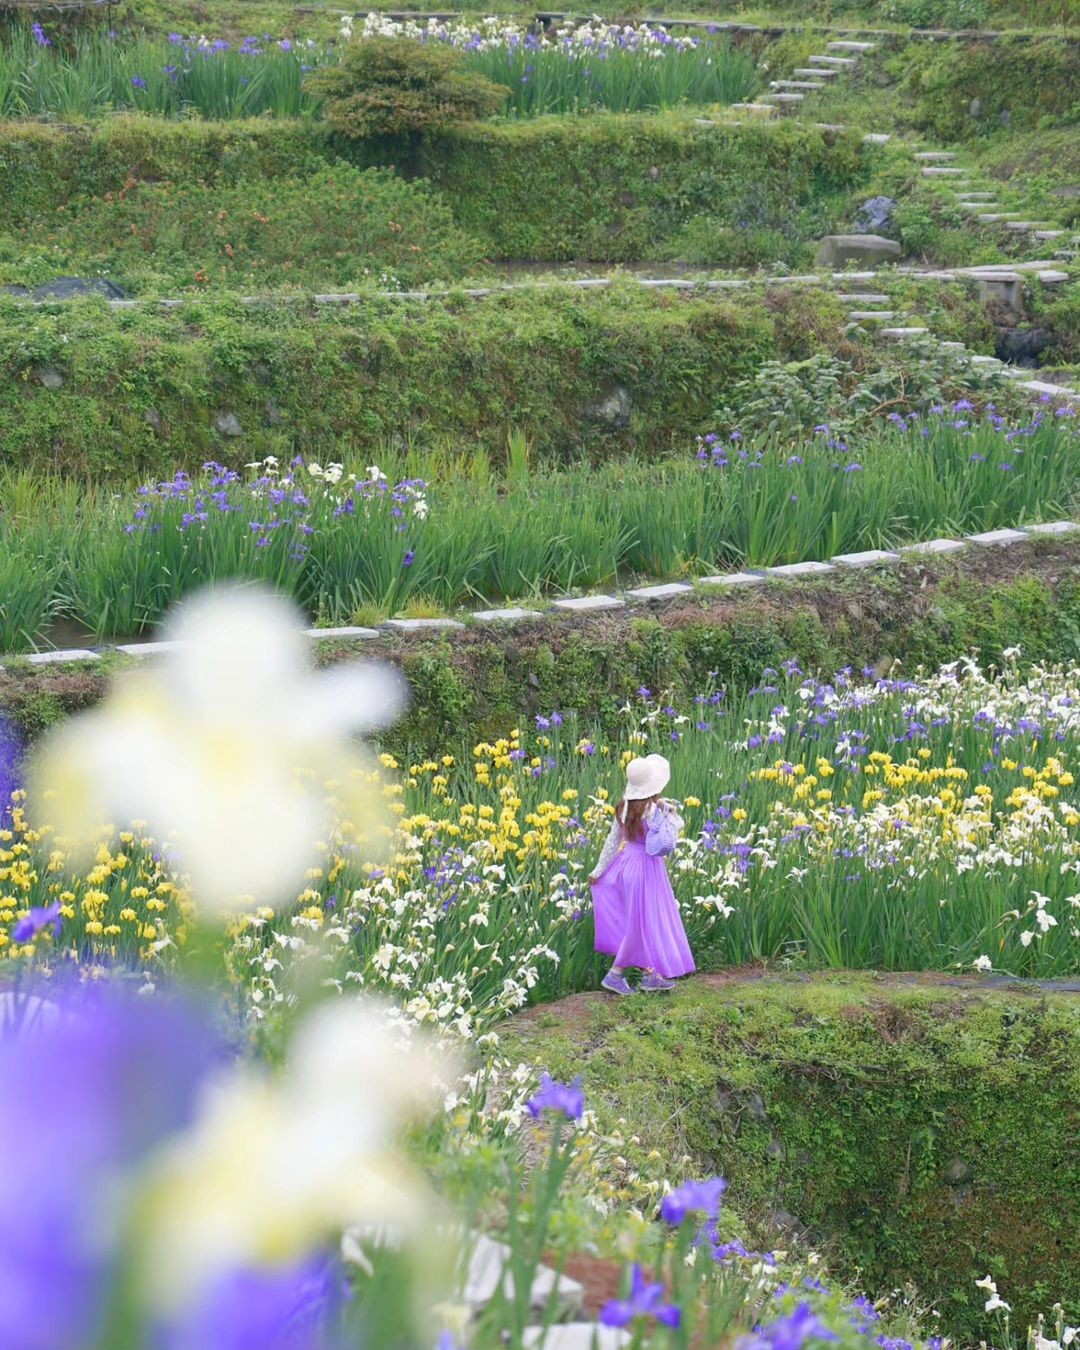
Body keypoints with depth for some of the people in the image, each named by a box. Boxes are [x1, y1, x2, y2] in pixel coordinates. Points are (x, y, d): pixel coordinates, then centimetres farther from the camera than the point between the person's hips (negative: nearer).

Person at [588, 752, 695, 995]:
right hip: (647, 867, -8)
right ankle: (615, 975, 9)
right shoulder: (652, 810, -21)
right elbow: (666, 844, -17)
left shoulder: (624, 807, 1)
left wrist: (598, 870, 13)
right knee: (642, 922, 4)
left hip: (626, 862, 8)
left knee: (647, 921, 17)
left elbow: (612, 841, 7)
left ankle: (650, 975, 22)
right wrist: (672, 816, -8)